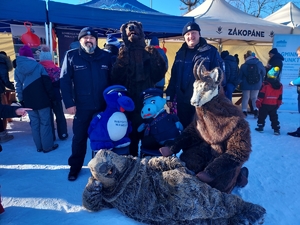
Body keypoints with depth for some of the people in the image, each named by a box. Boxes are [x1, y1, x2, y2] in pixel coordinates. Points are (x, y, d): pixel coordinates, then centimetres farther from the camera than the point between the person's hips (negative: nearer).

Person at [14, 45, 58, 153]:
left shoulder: (17, 70, 3)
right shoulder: (38, 66, -7)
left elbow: (18, 87, 5)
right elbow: (47, 83, -8)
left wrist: (21, 100, 12)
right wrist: (52, 96, 0)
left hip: (28, 101, 4)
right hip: (42, 100, -3)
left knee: (34, 123, 11)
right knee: (45, 122, 4)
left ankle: (39, 146, 19)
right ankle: (47, 146, 8)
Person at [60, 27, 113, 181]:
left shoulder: (106, 57, 4)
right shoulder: (71, 56, 0)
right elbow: (64, 81, -4)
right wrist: (69, 103, -11)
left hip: (103, 105, 2)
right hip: (81, 106, -1)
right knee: (79, 137, 10)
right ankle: (75, 167, 28)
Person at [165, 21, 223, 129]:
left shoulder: (211, 51, -3)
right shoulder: (180, 53, 10)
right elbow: (174, 76, 11)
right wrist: (170, 96, 9)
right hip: (182, 101, 4)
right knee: (183, 129, 16)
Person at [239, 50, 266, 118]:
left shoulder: (243, 66, -9)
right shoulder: (259, 64, -4)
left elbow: (240, 76, -5)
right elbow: (263, 73, 5)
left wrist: (241, 83, 9)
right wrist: (261, 81, 18)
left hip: (246, 85, -2)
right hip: (257, 84, 2)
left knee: (245, 97, 9)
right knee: (254, 97, 14)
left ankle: (244, 111, 5)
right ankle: (255, 109, -2)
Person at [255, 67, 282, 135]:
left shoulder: (265, 84, -15)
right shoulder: (279, 85, 3)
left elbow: (261, 95, -14)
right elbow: (280, 97, 8)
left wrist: (258, 102, -6)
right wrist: (278, 104, 18)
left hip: (265, 104, -5)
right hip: (274, 105, 5)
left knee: (262, 116, 9)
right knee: (274, 117, 11)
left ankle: (260, 127, 14)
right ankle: (276, 129, 11)